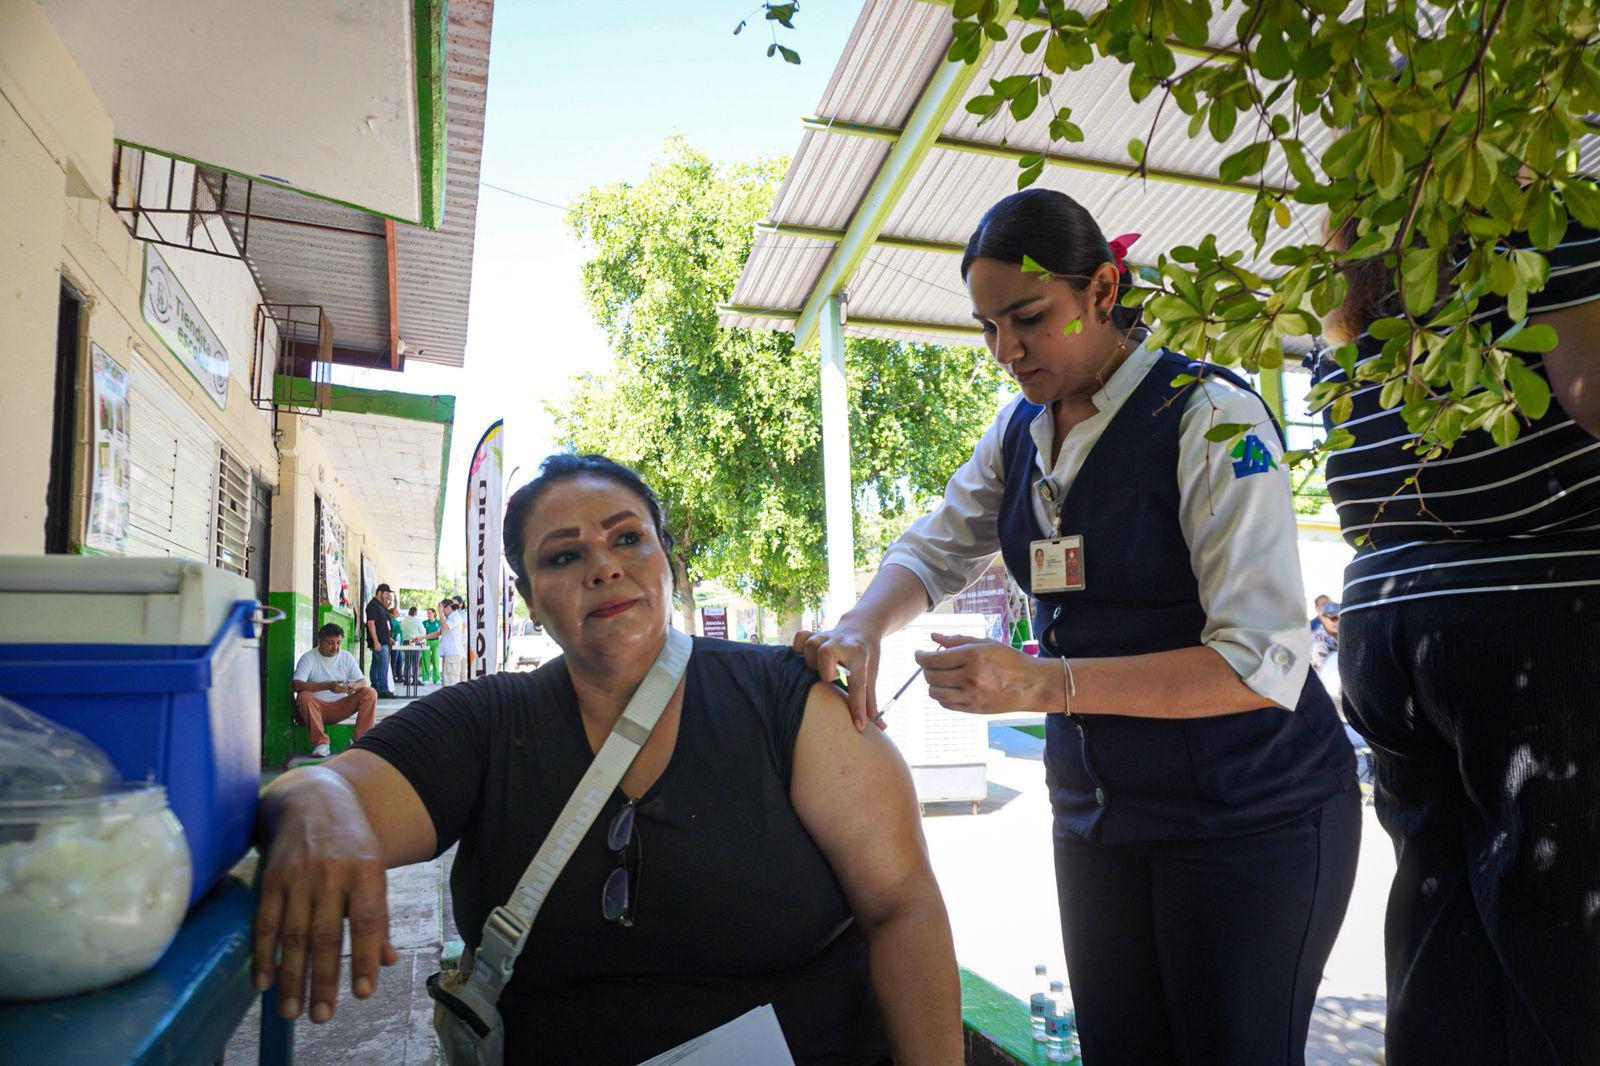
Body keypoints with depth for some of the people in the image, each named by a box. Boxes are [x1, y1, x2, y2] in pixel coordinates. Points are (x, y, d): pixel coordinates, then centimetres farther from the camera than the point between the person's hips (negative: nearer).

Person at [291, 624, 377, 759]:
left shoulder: (347, 658, 5)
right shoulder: (308, 658, -6)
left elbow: (363, 682, 0)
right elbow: (296, 685, -21)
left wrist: (354, 686, -27)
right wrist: (327, 686, -33)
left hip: (341, 707, 3)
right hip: (316, 708, -3)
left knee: (370, 693, -18)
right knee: (304, 696, -35)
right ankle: (321, 743, -30)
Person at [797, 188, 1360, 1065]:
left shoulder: (1209, 418, -19)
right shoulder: (1021, 430, 3)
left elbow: (1265, 663, -24)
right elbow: (932, 550, 7)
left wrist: (1041, 684, -32)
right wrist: (861, 630, -15)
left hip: (1248, 818, -6)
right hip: (1094, 807, 6)